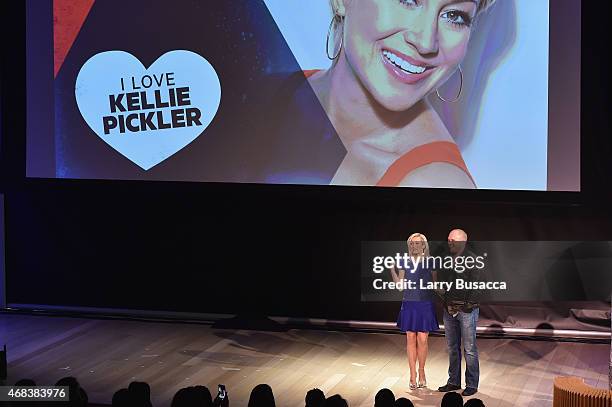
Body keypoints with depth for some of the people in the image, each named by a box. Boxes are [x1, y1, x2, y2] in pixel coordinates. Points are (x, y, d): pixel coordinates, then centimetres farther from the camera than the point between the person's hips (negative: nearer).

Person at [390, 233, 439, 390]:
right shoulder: (405, 263, 7)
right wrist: (392, 269, -6)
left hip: (425, 305, -2)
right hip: (409, 304, 2)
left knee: (422, 340, -2)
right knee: (410, 339, 3)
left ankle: (421, 372, 16)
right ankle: (413, 376, 9)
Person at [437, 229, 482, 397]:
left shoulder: (471, 259, -8)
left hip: (466, 309, -6)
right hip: (449, 309, 7)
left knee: (469, 348, -2)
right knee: (452, 347, 13)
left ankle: (472, 384, 5)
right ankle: (454, 381, 23)